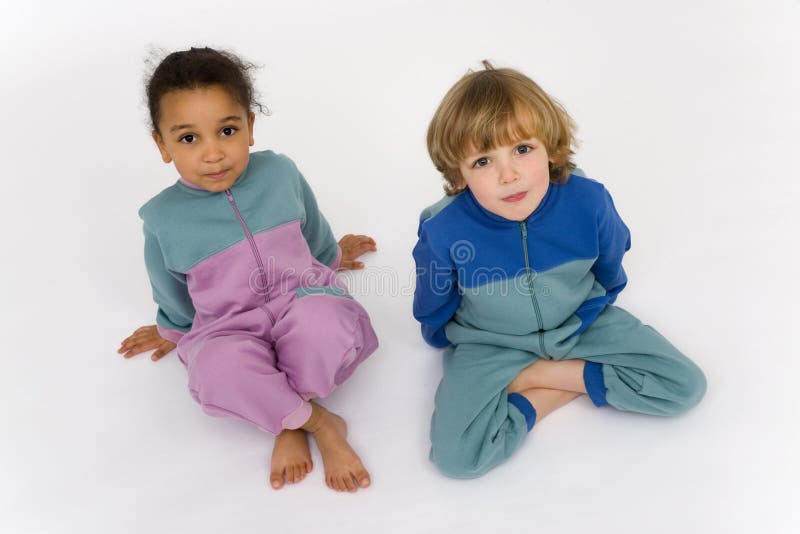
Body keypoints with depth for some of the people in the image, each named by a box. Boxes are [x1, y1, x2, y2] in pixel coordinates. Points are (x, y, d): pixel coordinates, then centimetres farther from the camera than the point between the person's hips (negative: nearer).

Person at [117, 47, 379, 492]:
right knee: (220, 370, -38)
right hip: (227, 329, -1)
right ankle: (320, 424, -14)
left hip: (301, 300, 2)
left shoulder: (279, 172, -2)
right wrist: (174, 329, 31)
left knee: (324, 320, -37)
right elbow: (174, 296, 15)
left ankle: (290, 426, -10)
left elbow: (313, 231, 21)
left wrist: (332, 255, 39)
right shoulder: (163, 218, -6)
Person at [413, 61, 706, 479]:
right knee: (455, 455, -24)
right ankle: (558, 392, -3)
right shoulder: (443, 230, -27)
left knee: (686, 387, -8)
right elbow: (433, 306, -2)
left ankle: (541, 375, -3)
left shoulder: (588, 201, -24)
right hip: (490, 345, -2)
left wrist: (598, 304, 18)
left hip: (581, 323, 3)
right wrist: (442, 339, 14)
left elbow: (609, 270, 1)